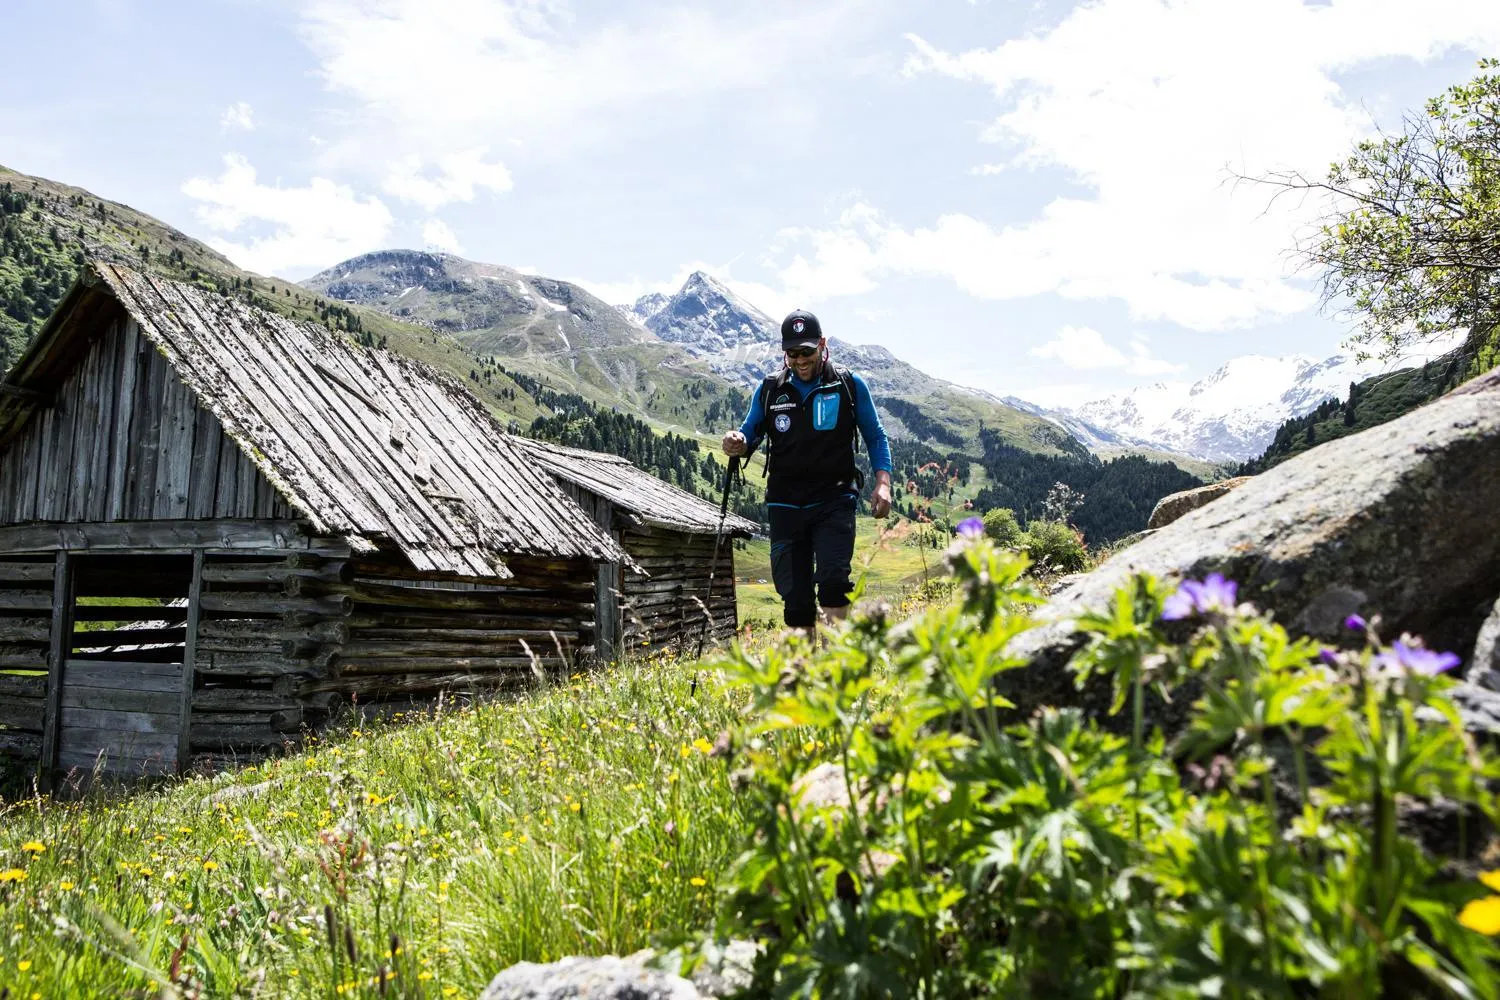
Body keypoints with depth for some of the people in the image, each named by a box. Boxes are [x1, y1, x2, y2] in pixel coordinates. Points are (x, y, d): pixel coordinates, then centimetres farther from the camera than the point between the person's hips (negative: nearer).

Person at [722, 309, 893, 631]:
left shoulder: (850, 385, 5)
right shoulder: (769, 390, 10)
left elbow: (876, 437, 10)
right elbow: (749, 433, 18)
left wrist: (883, 482, -5)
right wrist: (737, 443, -8)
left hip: (834, 500, -2)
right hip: (785, 505, 3)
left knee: (832, 581, -20)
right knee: (794, 596, 3)